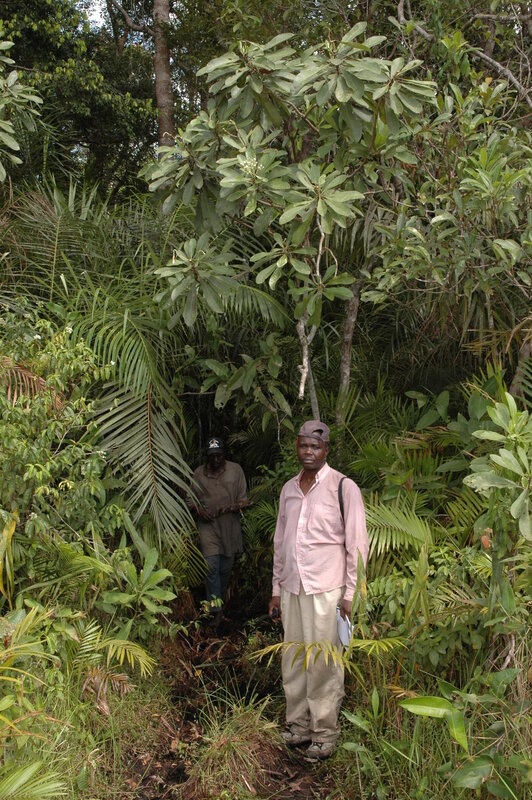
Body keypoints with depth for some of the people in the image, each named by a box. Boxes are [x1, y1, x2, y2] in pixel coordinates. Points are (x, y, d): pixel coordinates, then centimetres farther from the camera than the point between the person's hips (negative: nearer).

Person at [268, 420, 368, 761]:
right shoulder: (289, 488, 12)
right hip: (291, 588, 6)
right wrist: (277, 589, 16)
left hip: (325, 589, -6)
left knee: (323, 665, -1)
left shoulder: (343, 487, -6)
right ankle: (298, 726, 23)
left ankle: (325, 735, 10)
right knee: (292, 661, 11)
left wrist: (351, 594, -9)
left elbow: (358, 545, -6)